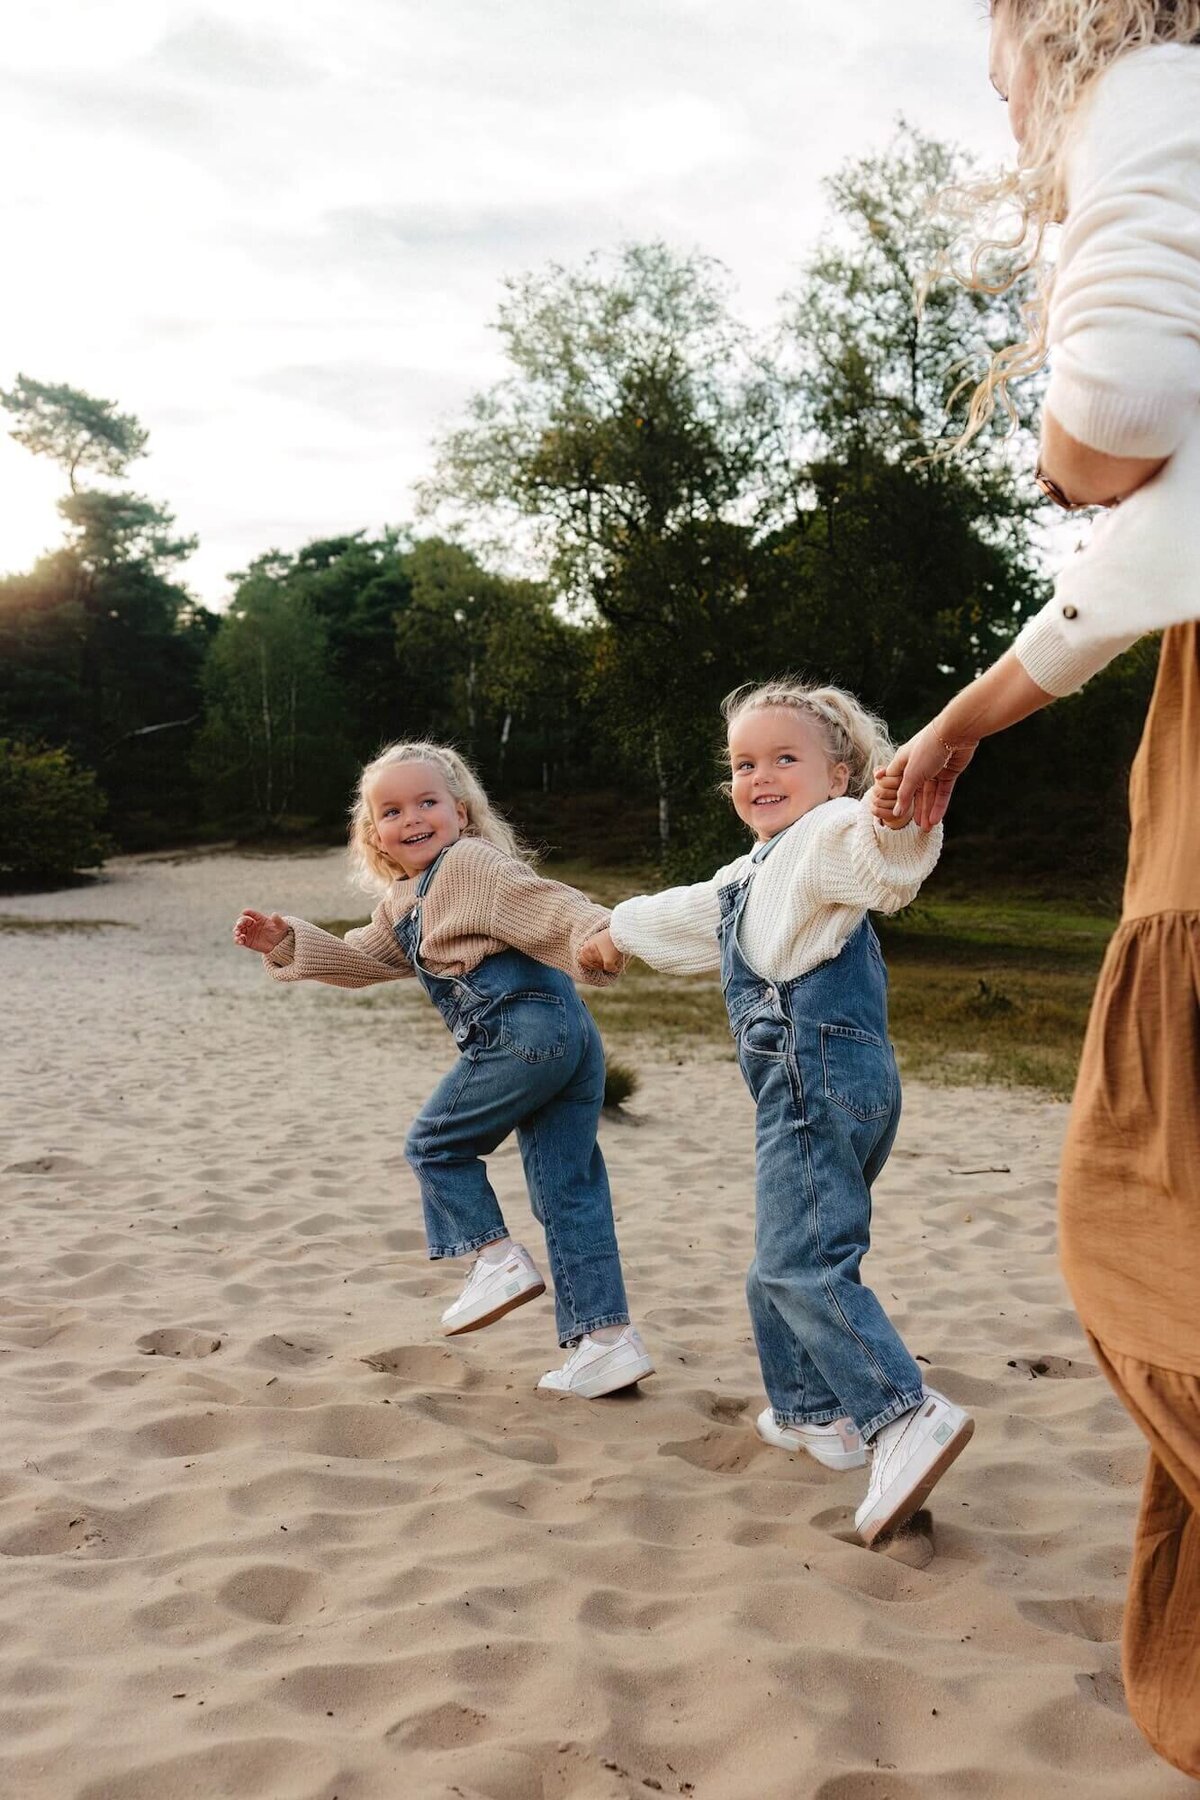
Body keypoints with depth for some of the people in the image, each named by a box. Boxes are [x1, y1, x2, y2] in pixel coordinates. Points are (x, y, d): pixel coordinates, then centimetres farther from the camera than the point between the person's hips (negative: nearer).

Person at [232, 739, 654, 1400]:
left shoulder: (468, 861, -4)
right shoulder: (403, 906, 26)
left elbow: (543, 902, -18)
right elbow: (356, 959, 33)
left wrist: (600, 932, -35)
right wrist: (286, 942, 22)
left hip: (523, 1027, -10)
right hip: (570, 1035, 10)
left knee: (434, 1142, 5)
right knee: (569, 1189, 9)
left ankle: (498, 1260, 6)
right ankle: (607, 1336, 10)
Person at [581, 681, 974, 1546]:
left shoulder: (825, 836, -8)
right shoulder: (750, 878, 23)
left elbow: (876, 854, -33)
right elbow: (685, 915, 43)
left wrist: (896, 816, -57)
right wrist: (619, 931, 60)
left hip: (819, 1077, -11)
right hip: (811, 1089, 11)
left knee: (803, 1262, -16)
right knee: (783, 1262, 19)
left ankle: (906, 1415, -19)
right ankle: (814, 1412, 31)